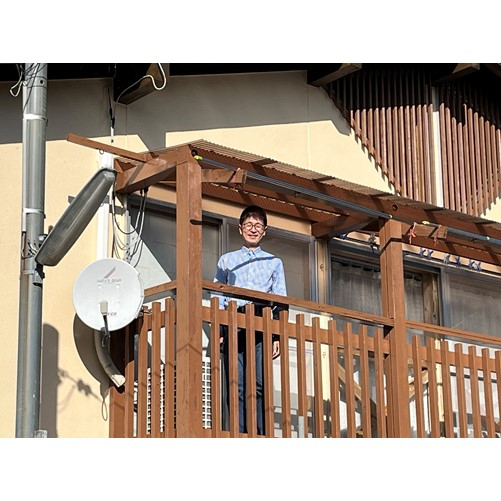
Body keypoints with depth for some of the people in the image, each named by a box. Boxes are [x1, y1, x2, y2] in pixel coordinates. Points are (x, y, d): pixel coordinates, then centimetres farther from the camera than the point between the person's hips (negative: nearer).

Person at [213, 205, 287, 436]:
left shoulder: (274, 262, 19)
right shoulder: (227, 260, 18)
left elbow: (281, 302, 15)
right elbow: (218, 299, 14)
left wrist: (278, 335, 4)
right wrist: (219, 332, 3)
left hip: (262, 324, 0)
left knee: (260, 386, -11)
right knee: (237, 387, -8)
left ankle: (261, 437, -13)